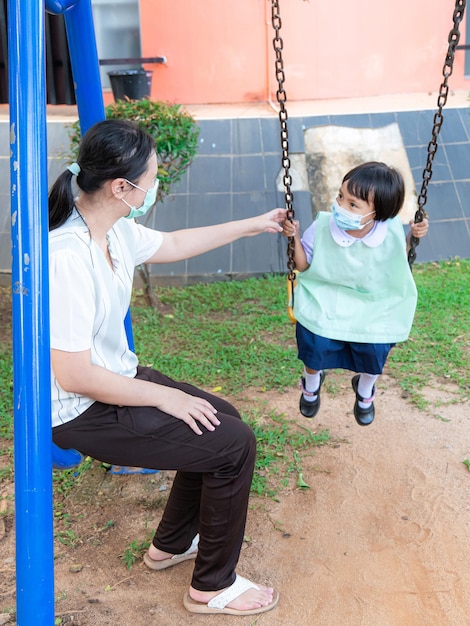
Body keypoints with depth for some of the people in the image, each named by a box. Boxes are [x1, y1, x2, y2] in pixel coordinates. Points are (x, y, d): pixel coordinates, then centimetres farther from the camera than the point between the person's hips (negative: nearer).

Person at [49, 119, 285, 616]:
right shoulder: (67, 257, -32)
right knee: (235, 445, -9)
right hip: (82, 412, -9)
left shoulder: (112, 228, -3)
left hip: (113, 377, 10)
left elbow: (171, 245, 17)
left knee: (221, 420, 16)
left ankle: (170, 546, 34)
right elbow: (74, 375, -30)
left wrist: (252, 225, 22)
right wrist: (164, 397, -18)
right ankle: (212, 588, 14)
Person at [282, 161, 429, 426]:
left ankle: (365, 390, 42)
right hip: (325, 303, 0)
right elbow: (303, 266, -7)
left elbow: (399, 259, 3)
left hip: (374, 307, 1)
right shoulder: (323, 226, -21)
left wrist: (413, 236, -15)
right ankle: (311, 384, 41)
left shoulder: (392, 230, -20)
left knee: (374, 355, -1)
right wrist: (295, 238, -23)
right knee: (314, 350, -3)